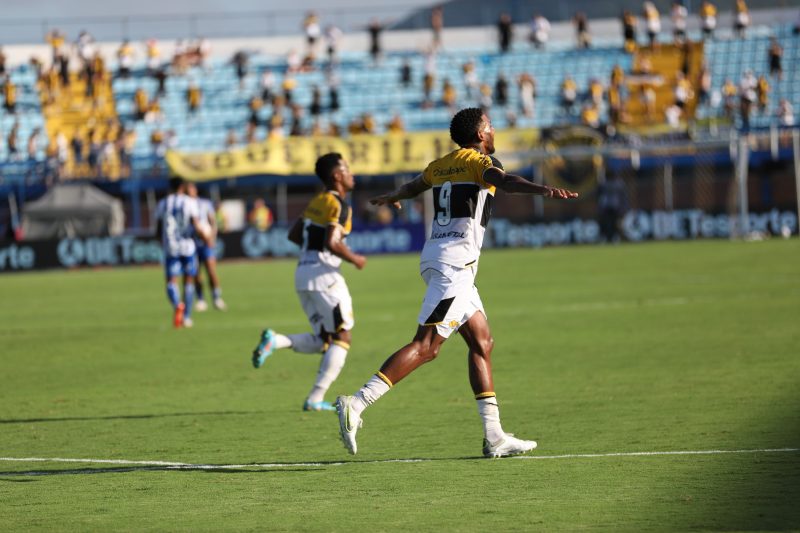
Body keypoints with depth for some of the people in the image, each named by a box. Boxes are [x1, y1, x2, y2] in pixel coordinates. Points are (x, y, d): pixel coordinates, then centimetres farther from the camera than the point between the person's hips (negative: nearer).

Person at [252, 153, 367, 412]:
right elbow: (332, 243, -22)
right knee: (341, 338, 0)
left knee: (323, 341, 14)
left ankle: (275, 341, -9)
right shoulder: (338, 205, -10)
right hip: (323, 273, -8)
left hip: (302, 273, 8)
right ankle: (316, 398, -7)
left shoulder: (317, 201, 16)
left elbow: (294, 235, 22)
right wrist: (354, 259, -6)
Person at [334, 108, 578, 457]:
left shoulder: (440, 165, 20)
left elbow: (414, 186, 41)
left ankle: (494, 436, 10)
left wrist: (392, 198, 64)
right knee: (426, 346, -15)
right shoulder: (480, 162, -3)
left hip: (436, 257, 9)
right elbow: (504, 181, -26)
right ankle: (357, 405, -23)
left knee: (482, 343, 12)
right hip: (455, 261, -9)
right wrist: (542, 190, -43)